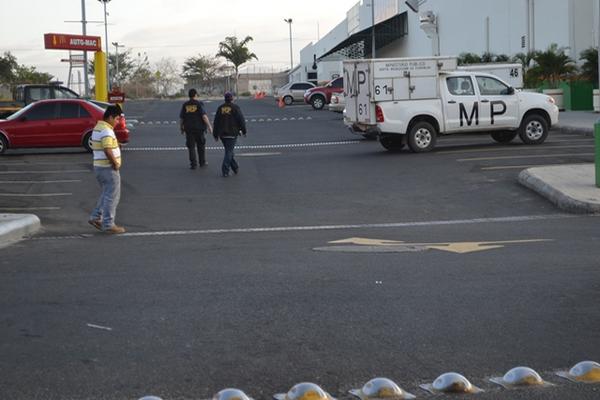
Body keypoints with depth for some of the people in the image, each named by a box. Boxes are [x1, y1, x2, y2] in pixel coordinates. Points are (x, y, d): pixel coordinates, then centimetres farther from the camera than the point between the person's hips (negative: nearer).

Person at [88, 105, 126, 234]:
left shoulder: (97, 128, 12)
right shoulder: (106, 130, -20)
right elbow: (107, 150, -30)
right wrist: (115, 163, -18)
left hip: (98, 166, 10)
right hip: (108, 168, -10)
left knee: (106, 194, 21)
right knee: (112, 196, -2)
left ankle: (96, 217, 17)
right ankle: (108, 224, 2)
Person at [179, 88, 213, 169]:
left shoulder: (185, 105, 2)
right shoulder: (199, 104, -6)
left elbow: (181, 118, 2)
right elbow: (204, 116, -15)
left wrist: (181, 128, 14)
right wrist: (209, 126, -12)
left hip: (188, 129, 1)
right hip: (199, 128, -1)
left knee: (191, 147, 3)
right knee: (200, 146, 14)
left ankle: (193, 164, -3)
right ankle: (202, 162, 23)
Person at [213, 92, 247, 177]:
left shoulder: (220, 108, 5)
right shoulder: (235, 108, -8)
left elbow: (216, 122, 7)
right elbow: (241, 120, -8)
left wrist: (215, 135, 12)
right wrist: (243, 131, 5)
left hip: (222, 134, 5)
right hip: (232, 134, -5)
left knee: (229, 151, 18)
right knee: (229, 152, -4)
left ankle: (235, 168, 26)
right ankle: (225, 171, -11)